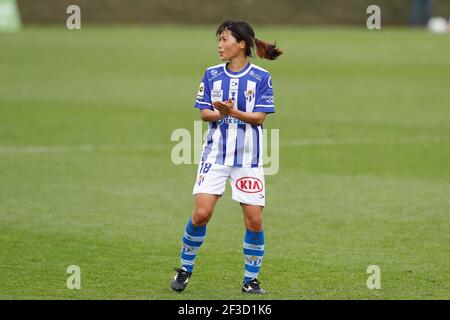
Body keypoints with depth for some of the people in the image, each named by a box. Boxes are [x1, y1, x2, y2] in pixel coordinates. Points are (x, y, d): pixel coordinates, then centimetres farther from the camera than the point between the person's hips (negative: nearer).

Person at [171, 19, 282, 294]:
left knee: (255, 221, -3)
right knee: (201, 213, -9)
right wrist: (220, 114, -18)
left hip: (248, 158, -1)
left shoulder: (261, 77, -3)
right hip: (215, 155, 1)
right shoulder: (212, 74, 5)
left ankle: (251, 279, 12)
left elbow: (259, 117, -8)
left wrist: (234, 112, -25)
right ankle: (185, 269, 10)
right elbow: (205, 113, 3)